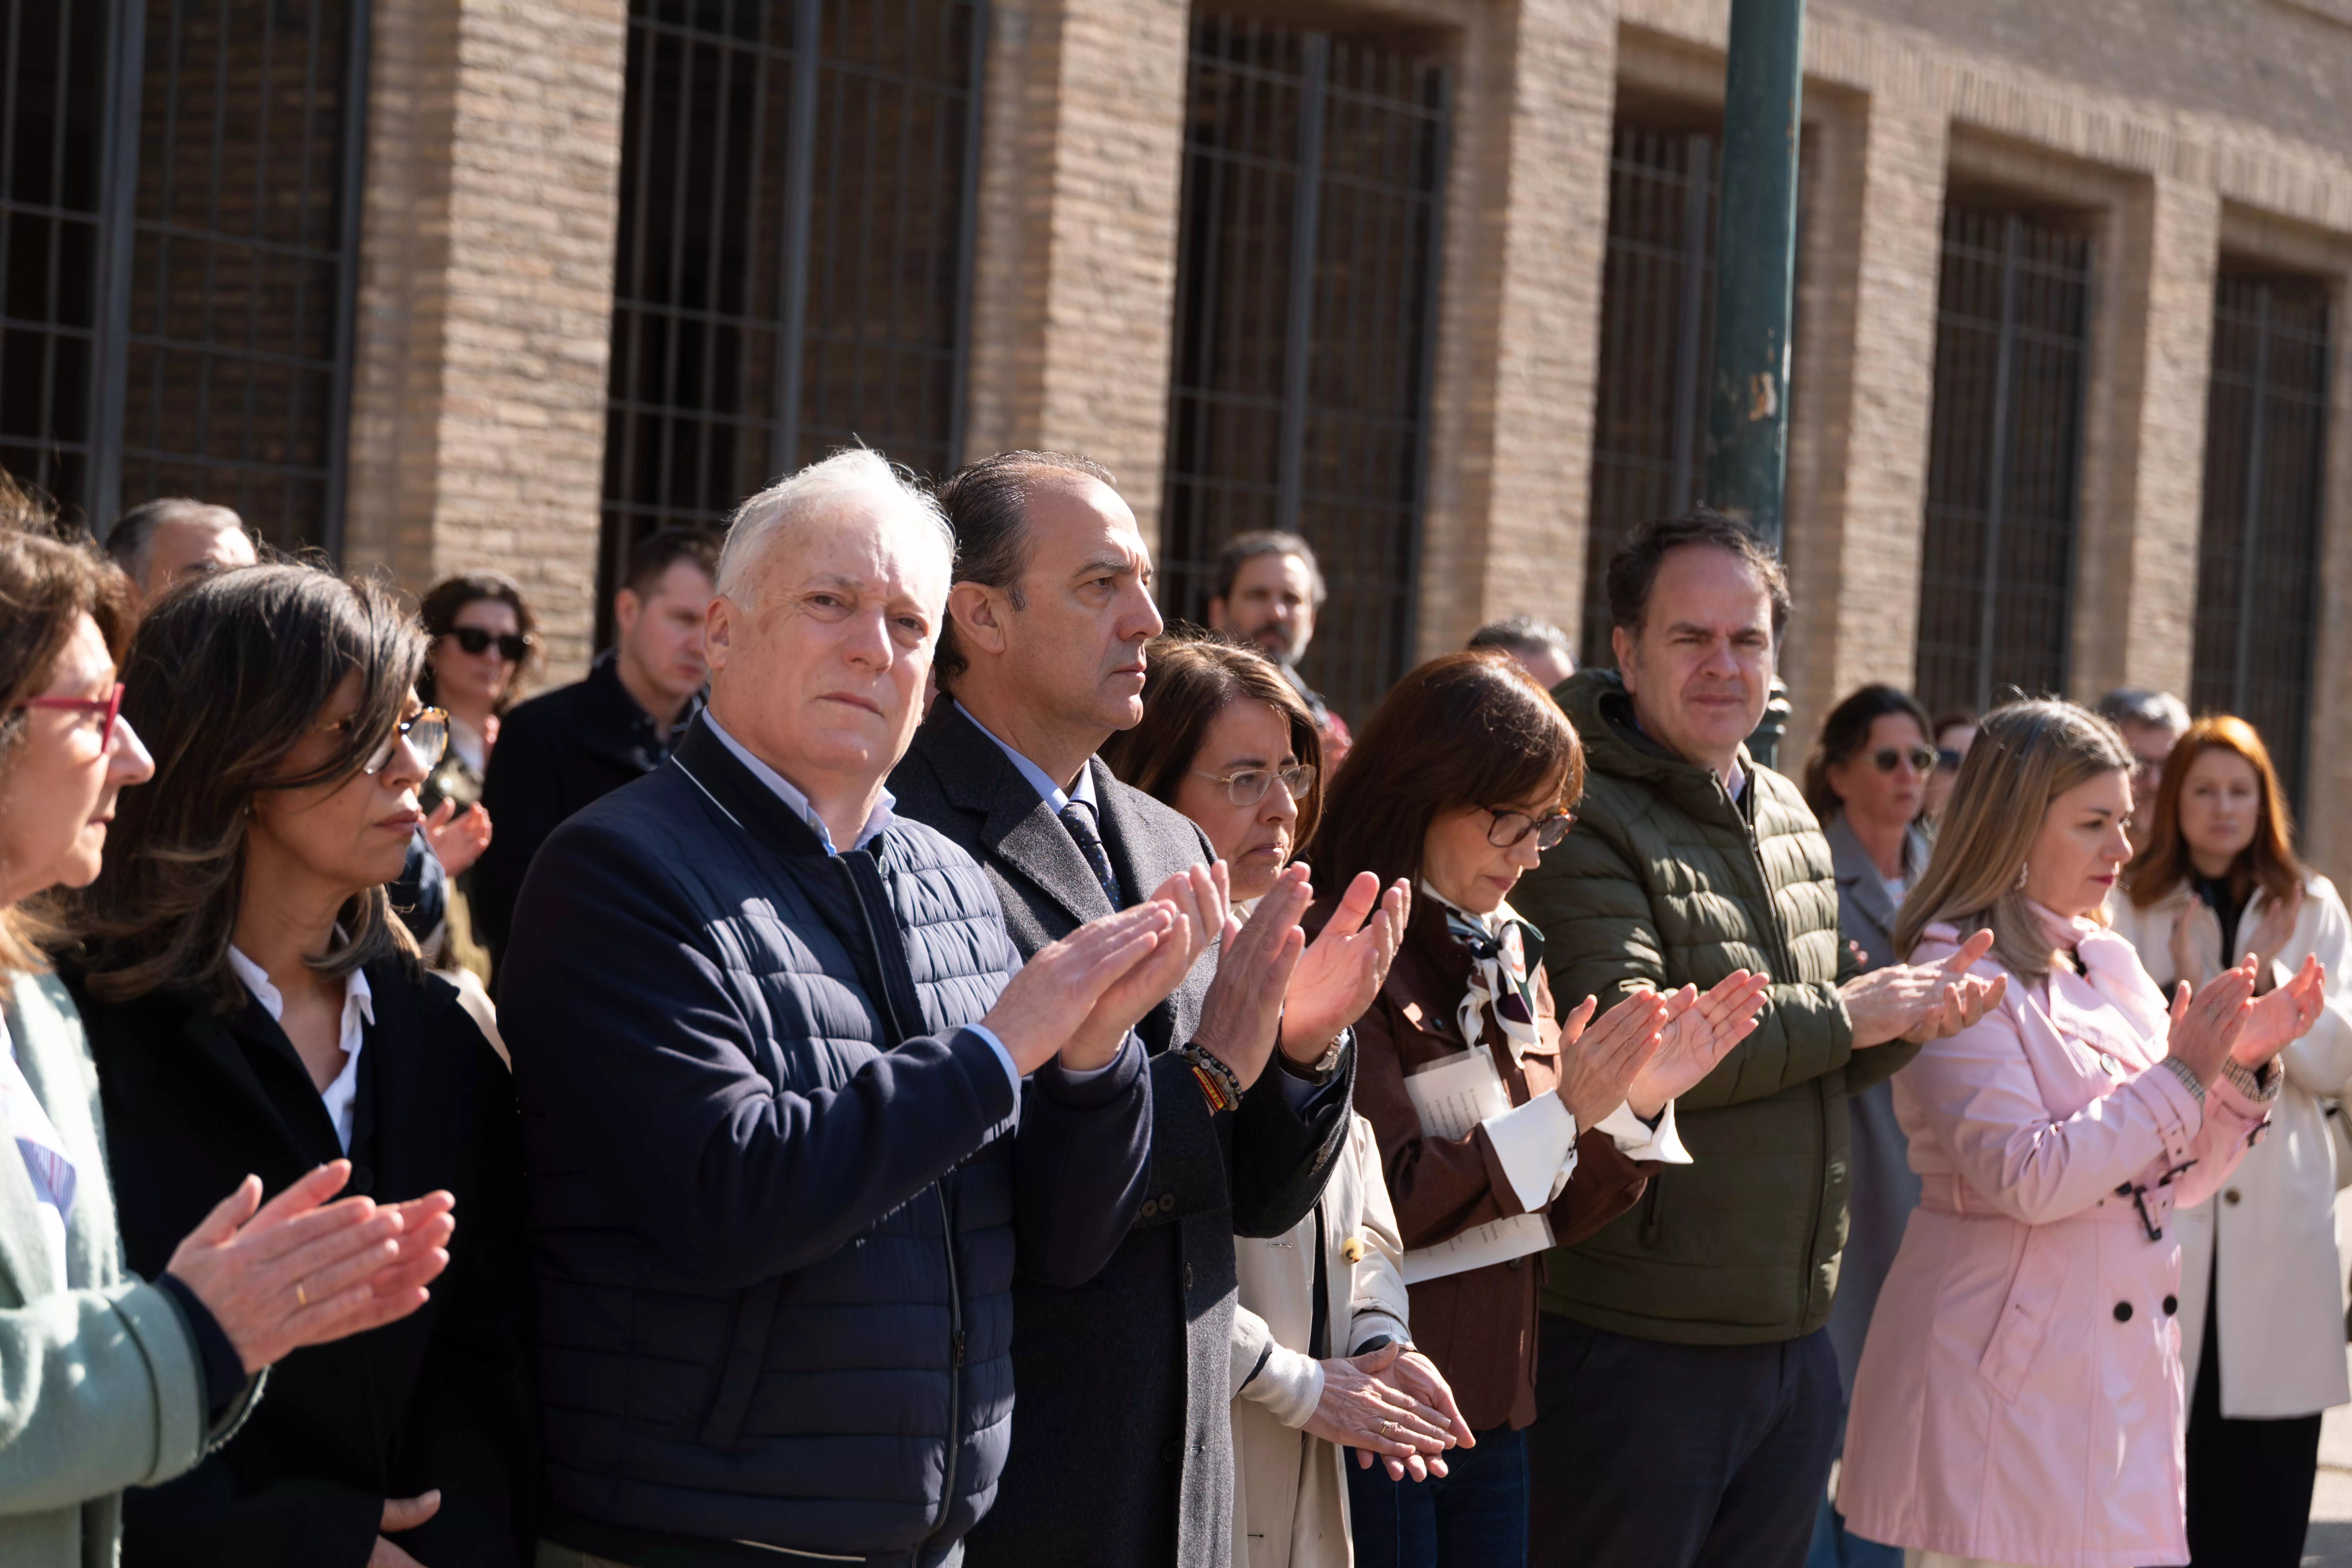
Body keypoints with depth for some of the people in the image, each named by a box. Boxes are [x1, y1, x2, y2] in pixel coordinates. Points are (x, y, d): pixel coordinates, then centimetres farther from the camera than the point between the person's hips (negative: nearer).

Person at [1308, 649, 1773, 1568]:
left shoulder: (1509, 955, 11)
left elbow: (1553, 1213, 12)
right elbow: (1376, 1203, -19)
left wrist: (1638, 1104, -4)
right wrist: (1559, 1115, -20)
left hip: (1497, 1410, 8)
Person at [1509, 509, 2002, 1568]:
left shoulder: (1788, 818, 15)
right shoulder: (1582, 821, -12)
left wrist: (1910, 1018, 0)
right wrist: (1843, 1014, -17)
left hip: (1793, 1341, 8)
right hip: (1636, 1349, -8)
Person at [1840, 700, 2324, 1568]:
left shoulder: (2112, 965, 13)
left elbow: (2181, 1178, 16)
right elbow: (2023, 1182, -20)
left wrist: (2242, 1067, -1)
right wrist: (2181, 1076, -17)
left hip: (2127, 1382, 7)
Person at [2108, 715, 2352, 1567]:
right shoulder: (2130, 908, 6)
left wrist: (2269, 977, -12)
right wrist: (2182, 985, -16)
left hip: (2280, 1216, 2)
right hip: (2161, 1208, -1)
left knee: (2266, 1482, 0)